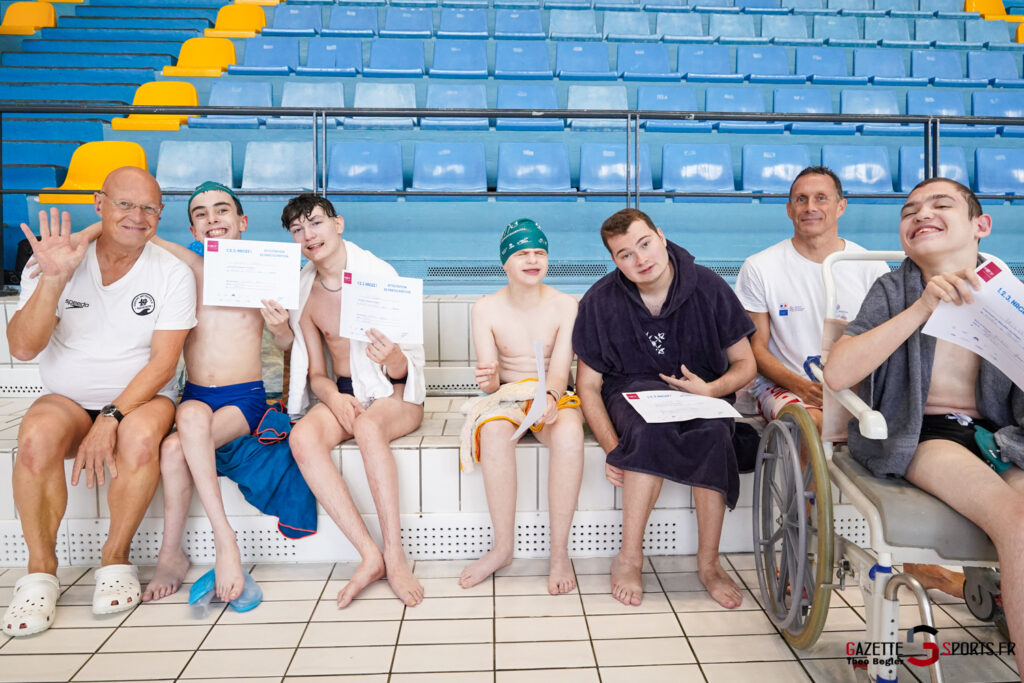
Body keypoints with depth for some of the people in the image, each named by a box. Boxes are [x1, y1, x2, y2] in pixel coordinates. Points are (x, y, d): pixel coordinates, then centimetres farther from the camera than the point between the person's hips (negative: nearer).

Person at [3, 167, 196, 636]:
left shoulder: (172, 274, -4)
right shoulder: (54, 264, 0)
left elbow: (163, 362, -11)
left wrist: (111, 418, -23)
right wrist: (53, 280, -24)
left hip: (142, 397, -1)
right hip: (67, 399, 2)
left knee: (140, 435, -34)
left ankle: (116, 559, -13)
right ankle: (40, 571, -13)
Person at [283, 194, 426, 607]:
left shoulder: (378, 274, -8)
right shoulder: (304, 294, 6)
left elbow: (404, 368, -10)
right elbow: (315, 372, 10)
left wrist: (392, 357, -35)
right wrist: (333, 396, -13)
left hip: (395, 394, -4)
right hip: (342, 393, 4)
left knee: (368, 426, -38)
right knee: (302, 437, -29)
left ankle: (395, 555, -32)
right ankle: (369, 555, -29)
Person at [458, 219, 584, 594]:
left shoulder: (565, 305, -4)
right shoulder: (485, 309, -2)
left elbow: (560, 369, -12)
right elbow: (490, 380, -6)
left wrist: (550, 397, -35)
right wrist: (489, 379, -31)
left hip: (552, 397, 0)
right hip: (506, 396, 0)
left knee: (568, 433, -36)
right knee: (494, 431, -36)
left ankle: (560, 552, -22)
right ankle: (503, 547, -21)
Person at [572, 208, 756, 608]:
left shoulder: (708, 289, -7)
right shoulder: (599, 302, -8)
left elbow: (744, 364, 2)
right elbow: (588, 384, -4)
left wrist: (711, 390, -21)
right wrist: (612, 448, -18)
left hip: (700, 393, 1)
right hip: (633, 391, -1)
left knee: (714, 434, -33)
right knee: (652, 430, -35)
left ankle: (708, 563, -16)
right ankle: (629, 557, -22)